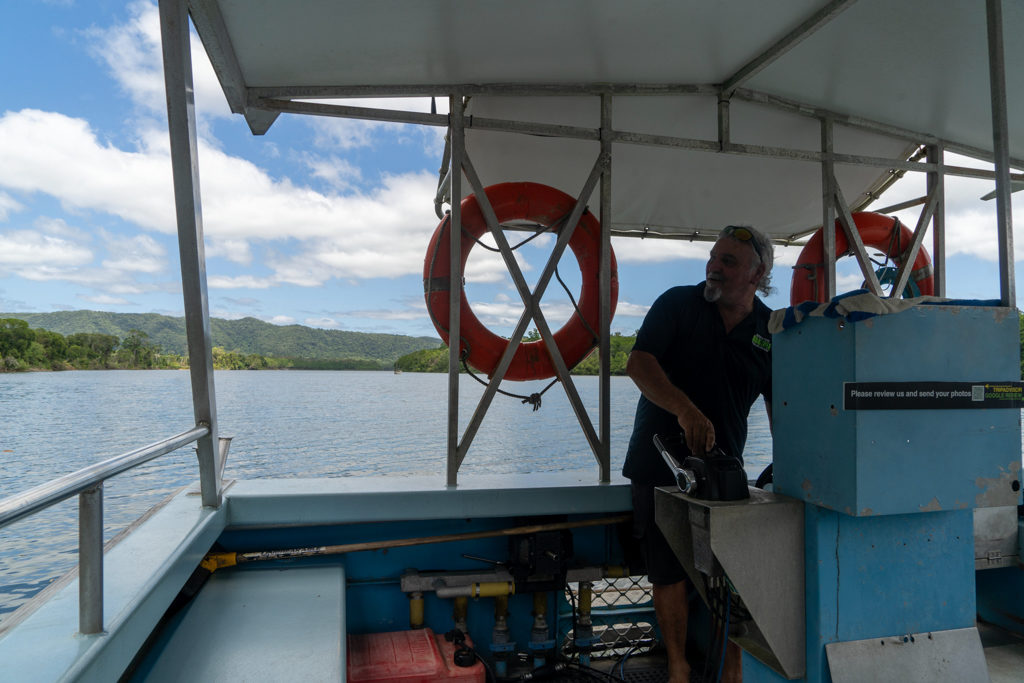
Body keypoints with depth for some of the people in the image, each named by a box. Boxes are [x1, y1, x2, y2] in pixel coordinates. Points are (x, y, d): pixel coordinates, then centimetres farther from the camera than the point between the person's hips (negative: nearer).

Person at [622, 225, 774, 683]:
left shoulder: (772, 332, 4)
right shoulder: (677, 304, -2)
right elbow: (638, 363, -16)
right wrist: (686, 409, -30)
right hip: (661, 463, -1)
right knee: (668, 572, 5)